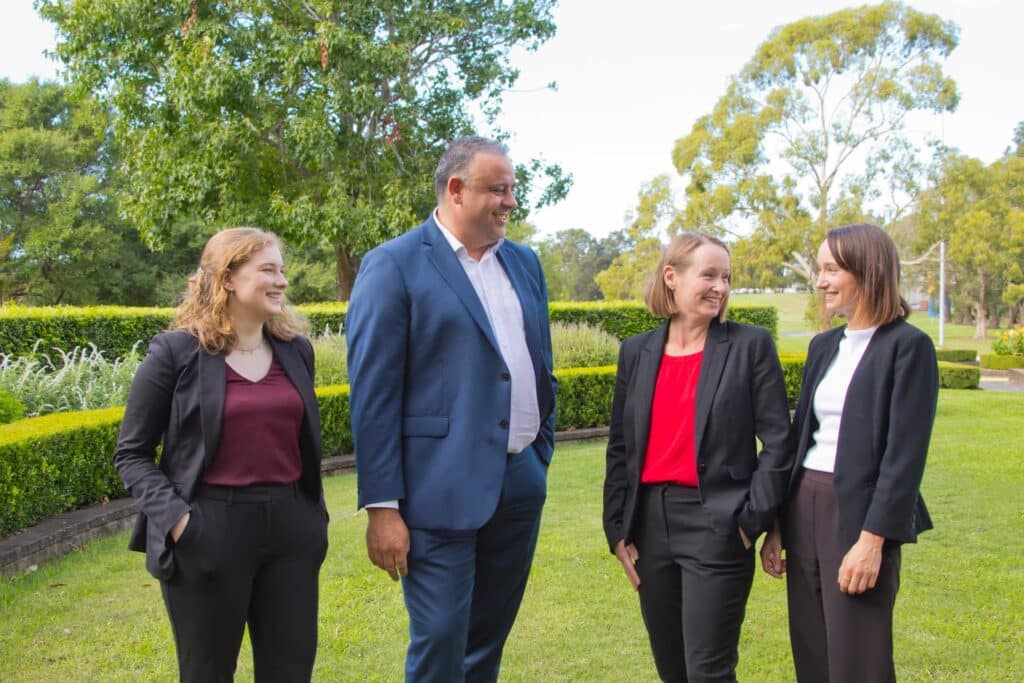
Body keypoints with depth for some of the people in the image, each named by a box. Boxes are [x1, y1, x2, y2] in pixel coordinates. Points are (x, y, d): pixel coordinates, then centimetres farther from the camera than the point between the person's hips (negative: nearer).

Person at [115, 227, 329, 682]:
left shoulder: (296, 349, 9)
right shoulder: (175, 353, -6)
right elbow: (132, 454, -3)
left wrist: (315, 512, 11)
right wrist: (174, 517, -15)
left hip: (290, 526, 4)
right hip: (209, 533, -4)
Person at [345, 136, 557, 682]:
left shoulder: (524, 263, 12)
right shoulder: (393, 266, -7)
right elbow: (372, 395, -11)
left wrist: (543, 459, 16)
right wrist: (381, 507, -13)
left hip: (521, 487, 6)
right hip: (442, 492, -6)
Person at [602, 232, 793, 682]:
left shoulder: (751, 345, -3)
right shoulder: (636, 352, 7)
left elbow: (777, 441, -5)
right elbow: (620, 447, 11)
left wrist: (753, 520, -10)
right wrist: (617, 528, 7)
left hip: (717, 526, -4)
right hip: (650, 523, 5)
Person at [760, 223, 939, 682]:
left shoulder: (908, 346, -9)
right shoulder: (823, 346, 13)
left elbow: (906, 452, -14)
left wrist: (873, 539, -18)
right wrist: (777, 527, 13)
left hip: (860, 512, -7)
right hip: (805, 507, 7)